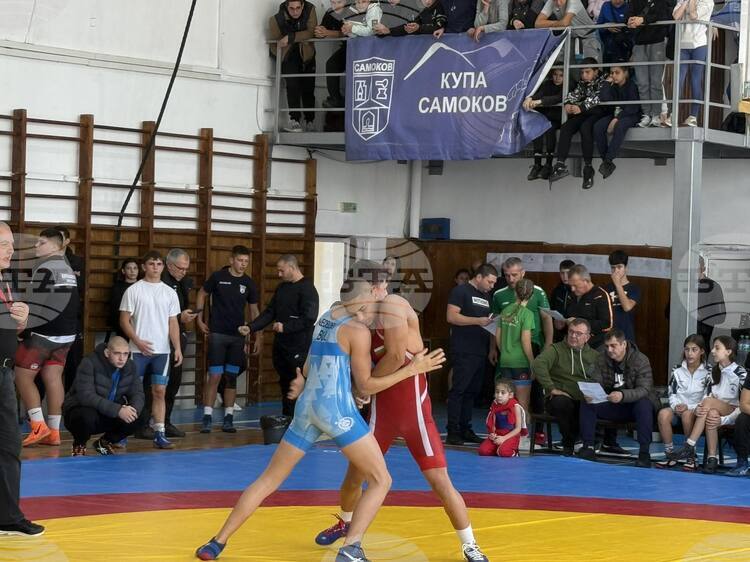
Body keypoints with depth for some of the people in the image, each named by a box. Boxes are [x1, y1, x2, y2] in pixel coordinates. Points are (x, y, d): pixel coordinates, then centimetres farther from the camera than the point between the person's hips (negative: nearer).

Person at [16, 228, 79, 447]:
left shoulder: (44, 269, -12)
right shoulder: (68, 270, 16)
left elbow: (36, 304, -17)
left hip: (43, 334, -8)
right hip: (66, 334, 8)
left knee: (22, 375, 0)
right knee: (53, 378, 7)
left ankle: (39, 425, -7)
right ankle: (53, 432, 4)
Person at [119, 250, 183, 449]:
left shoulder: (169, 292, 9)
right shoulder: (133, 290, 0)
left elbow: (173, 323, 10)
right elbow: (124, 320, -1)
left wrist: (178, 348, 0)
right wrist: (138, 341, -12)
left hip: (162, 350, 3)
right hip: (138, 350, -3)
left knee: (159, 391, 0)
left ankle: (159, 434, 0)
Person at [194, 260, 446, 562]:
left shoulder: (329, 315, 12)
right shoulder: (358, 331, -9)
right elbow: (365, 385, -5)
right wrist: (412, 369, -7)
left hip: (308, 404, 8)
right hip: (337, 407, -8)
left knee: (269, 479, 13)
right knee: (380, 480, 2)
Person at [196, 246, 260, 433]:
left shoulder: (249, 284, 5)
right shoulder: (218, 277, -3)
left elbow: (254, 310, 13)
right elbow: (202, 294, 9)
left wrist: (258, 336, 9)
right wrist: (199, 319, 0)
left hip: (237, 336, 3)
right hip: (217, 333, -3)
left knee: (232, 377, 5)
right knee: (214, 376, -9)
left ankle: (228, 418, 11)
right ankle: (207, 418, -5)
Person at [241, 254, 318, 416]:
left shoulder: (307, 289, -10)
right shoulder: (281, 288, 15)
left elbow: (309, 318, -19)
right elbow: (269, 313, 16)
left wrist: (285, 327, -19)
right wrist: (250, 327, 4)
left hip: (299, 348, -8)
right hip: (280, 347, 8)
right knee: (285, 384, 12)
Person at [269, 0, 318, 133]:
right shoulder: (277, 19, -20)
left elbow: (311, 32, -26)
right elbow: (274, 44, -7)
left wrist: (291, 38, -33)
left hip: (306, 54, 2)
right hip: (288, 56, -2)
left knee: (308, 87, 4)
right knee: (292, 83, -20)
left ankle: (310, 121, 18)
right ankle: (294, 119, -18)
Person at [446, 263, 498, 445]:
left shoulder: (486, 296, 21)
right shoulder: (461, 291, -3)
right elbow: (451, 316, -14)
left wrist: (493, 348, 14)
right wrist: (478, 321, -17)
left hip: (481, 353, 8)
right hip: (464, 353, -8)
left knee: (472, 392, 9)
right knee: (458, 390, -9)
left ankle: (465, 429, 13)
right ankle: (452, 432, -9)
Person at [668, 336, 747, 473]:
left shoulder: (741, 374, -7)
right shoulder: (714, 372, 13)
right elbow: (708, 394, 7)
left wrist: (723, 420, -23)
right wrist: (698, 408, -16)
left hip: (733, 414, -4)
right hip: (716, 411, 4)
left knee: (709, 402, -33)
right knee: (711, 414, -34)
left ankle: (689, 447, -36)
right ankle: (712, 459, -37)